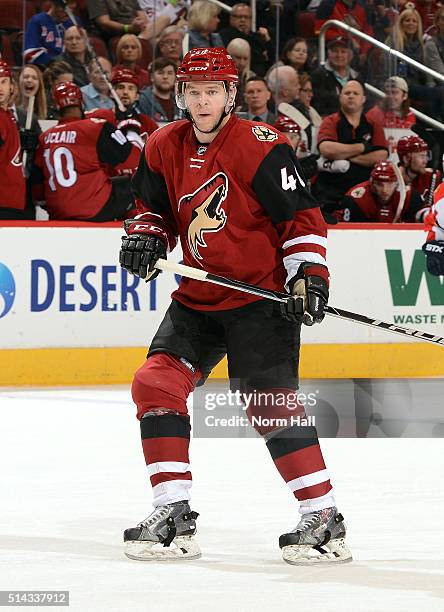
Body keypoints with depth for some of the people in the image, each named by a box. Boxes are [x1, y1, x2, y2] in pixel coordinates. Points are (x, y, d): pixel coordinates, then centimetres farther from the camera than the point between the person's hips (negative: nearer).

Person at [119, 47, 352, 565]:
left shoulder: (261, 147, -14)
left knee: (270, 403, -14)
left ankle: (324, 518, -5)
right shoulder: (164, 148, 4)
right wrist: (145, 237, -3)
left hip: (261, 296, -6)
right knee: (156, 384, -6)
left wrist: (308, 275, -19)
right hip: (198, 296, 7)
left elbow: (302, 217, -11)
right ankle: (173, 517, 0)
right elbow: (155, 208, 18)